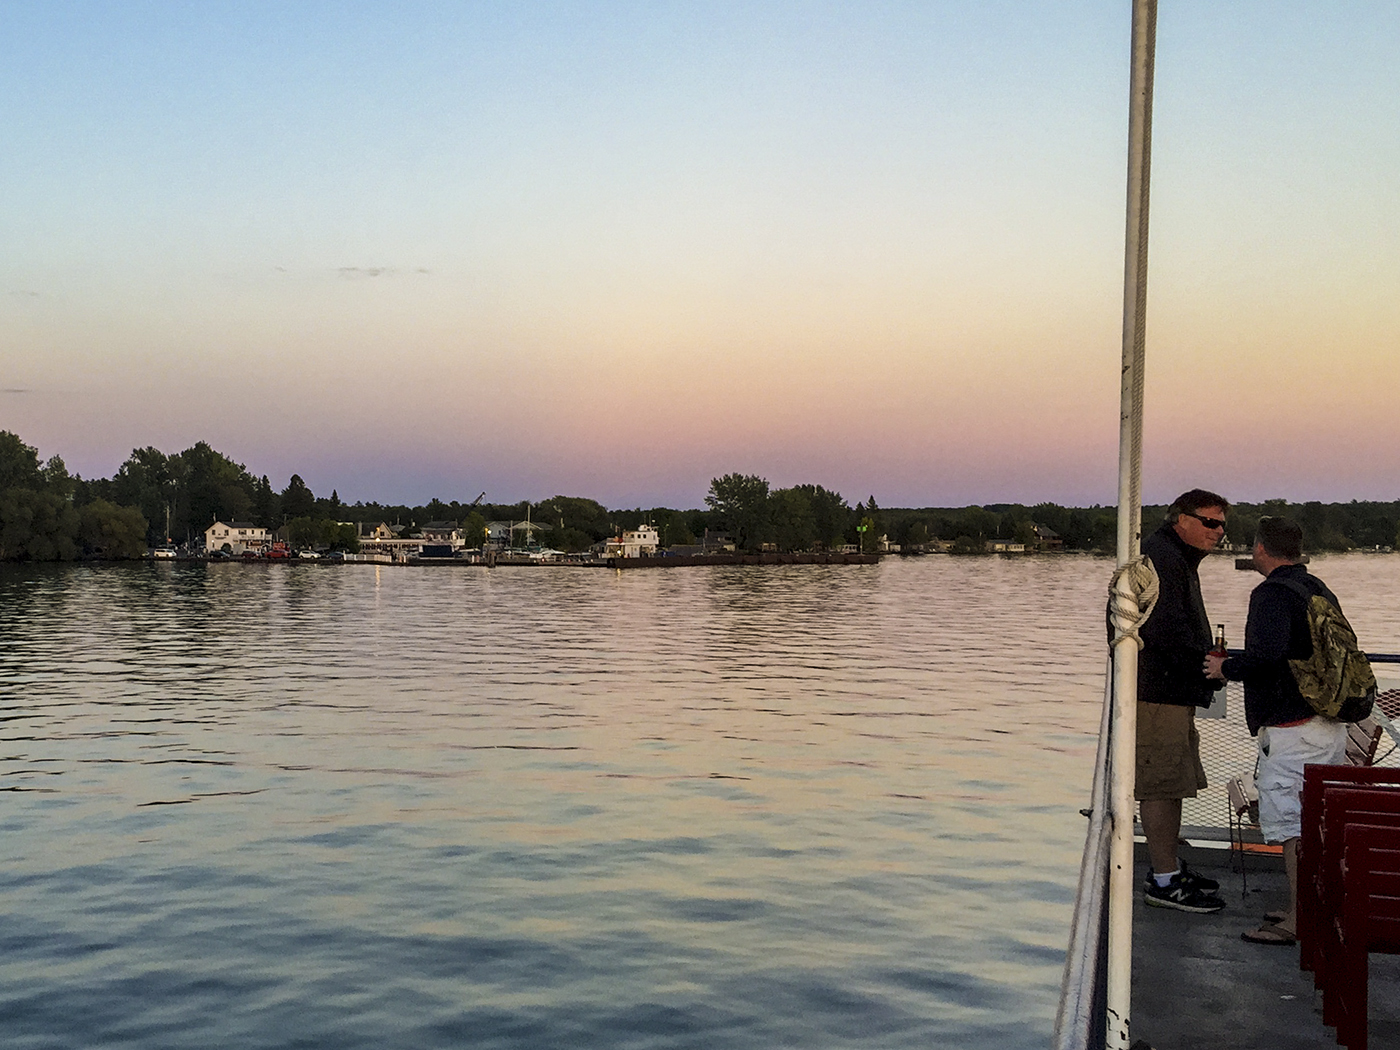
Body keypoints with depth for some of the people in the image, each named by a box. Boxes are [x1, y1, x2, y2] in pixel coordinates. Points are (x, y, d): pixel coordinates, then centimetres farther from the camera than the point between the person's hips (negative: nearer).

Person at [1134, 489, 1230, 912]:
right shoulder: (1160, 557, -15)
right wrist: (1209, 666, -14)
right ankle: (1164, 881, -3)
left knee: (1173, 783, 17)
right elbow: (1167, 630, -23)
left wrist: (1208, 664, 13)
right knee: (1162, 785, -8)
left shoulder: (1179, 559, 21)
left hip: (1173, 692, 11)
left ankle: (1168, 869, 27)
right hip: (1157, 692, -11)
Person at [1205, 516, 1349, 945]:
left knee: (1289, 821, -6)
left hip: (1292, 728, -10)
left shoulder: (1273, 594, -14)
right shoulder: (1320, 591, 15)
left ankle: (1299, 920, -5)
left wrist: (1226, 668, -13)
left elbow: (1266, 654, -30)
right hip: (1331, 723, 10)